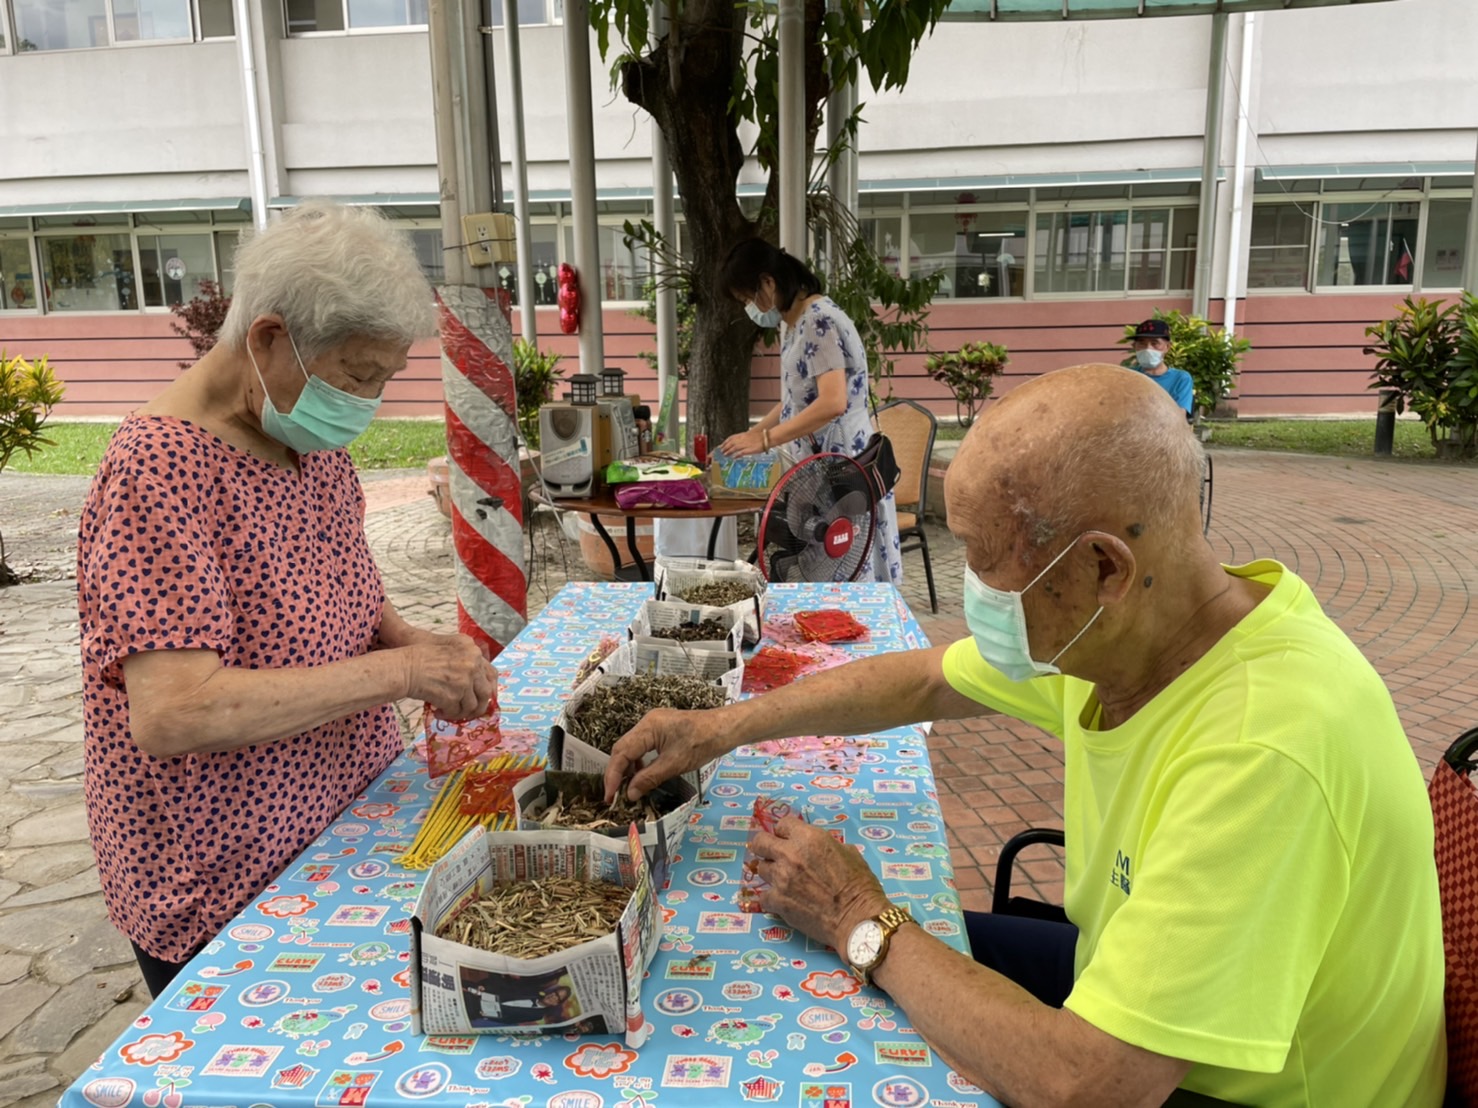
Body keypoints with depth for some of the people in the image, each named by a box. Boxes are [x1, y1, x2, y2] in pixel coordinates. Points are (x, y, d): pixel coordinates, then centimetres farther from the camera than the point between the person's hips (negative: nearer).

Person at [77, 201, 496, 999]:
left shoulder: (314, 441, 1)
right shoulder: (159, 470, -23)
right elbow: (169, 714, -30)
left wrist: (417, 645, -7)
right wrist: (396, 672, -27)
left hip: (346, 828, 7)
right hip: (223, 894, -7)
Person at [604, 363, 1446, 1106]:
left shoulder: (1265, 754, -38)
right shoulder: (1104, 628, -13)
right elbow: (927, 682, 4)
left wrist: (867, 924, -21)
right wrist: (725, 728, 0)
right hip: (1139, 985, 6)